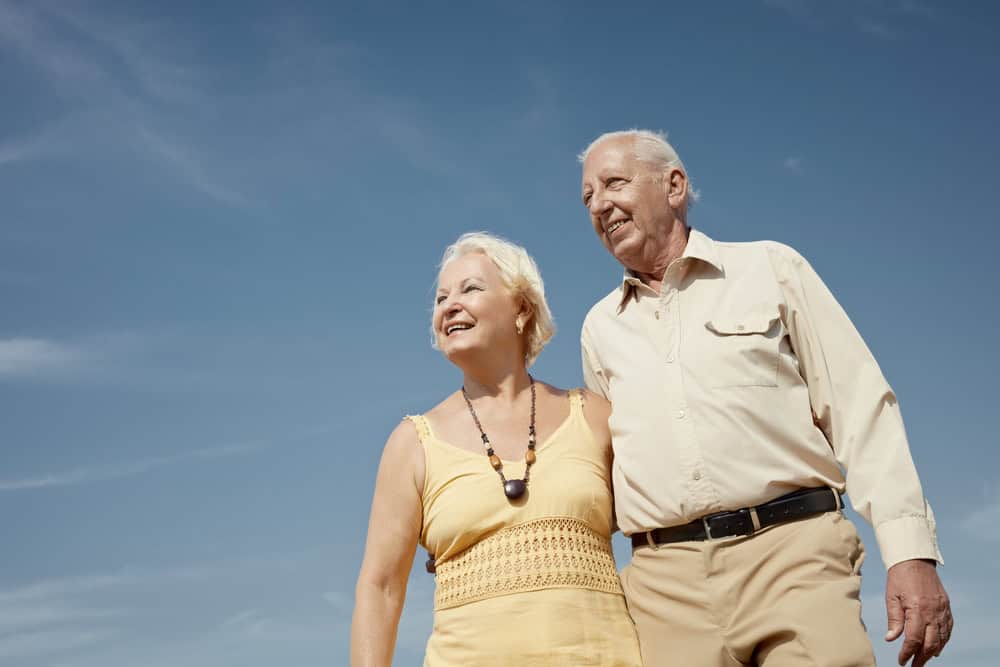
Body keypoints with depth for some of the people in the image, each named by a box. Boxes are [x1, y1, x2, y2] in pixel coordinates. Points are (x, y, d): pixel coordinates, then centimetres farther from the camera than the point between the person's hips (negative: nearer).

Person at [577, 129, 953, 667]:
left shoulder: (769, 269, 10)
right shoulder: (601, 327, 19)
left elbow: (861, 410, 3)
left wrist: (910, 551, -7)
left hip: (793, 551, -2)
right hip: (665, 582, 3)